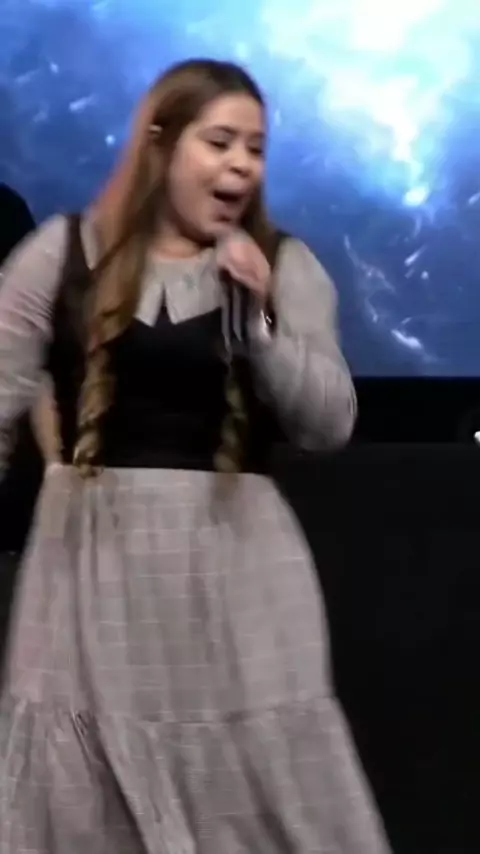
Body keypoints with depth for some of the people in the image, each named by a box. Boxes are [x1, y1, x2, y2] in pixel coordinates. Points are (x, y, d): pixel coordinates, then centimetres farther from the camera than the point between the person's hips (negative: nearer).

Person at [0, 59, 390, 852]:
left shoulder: (284, 266, 4)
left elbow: (330, 425, -3)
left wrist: (259, 320, -15)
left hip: (234, 556, 0)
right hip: (94, 555, 0)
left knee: (273, 789, 4)